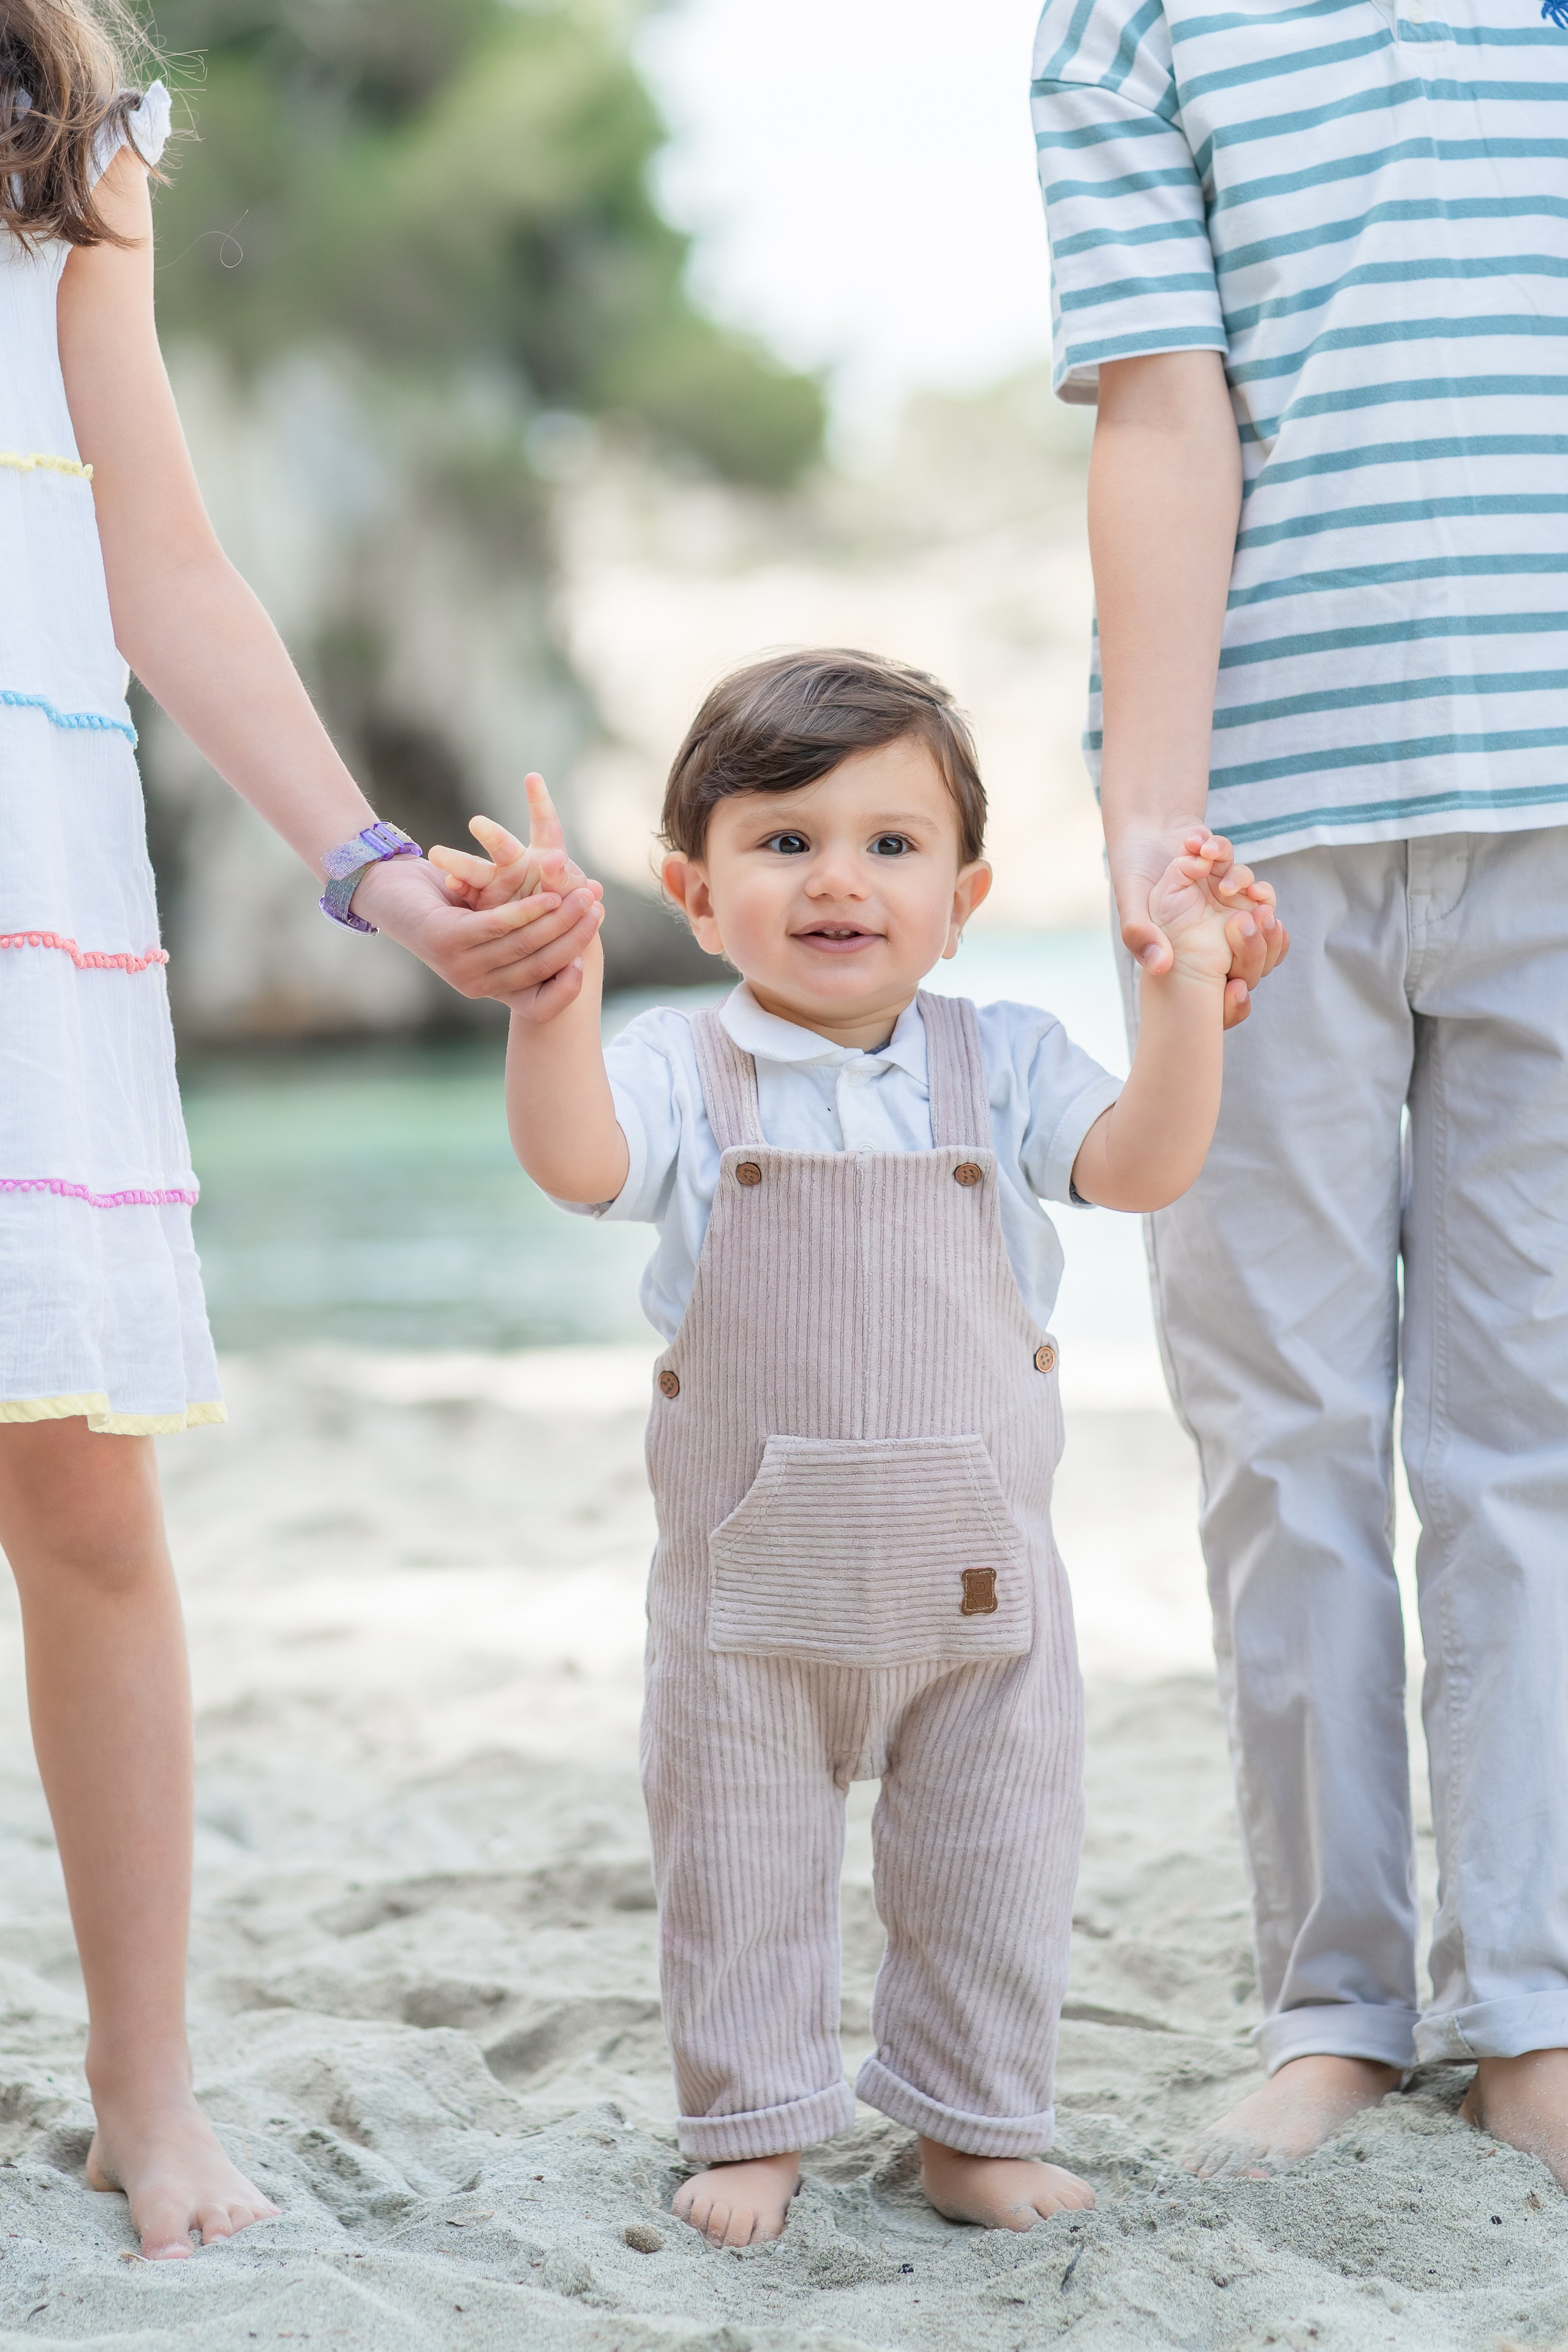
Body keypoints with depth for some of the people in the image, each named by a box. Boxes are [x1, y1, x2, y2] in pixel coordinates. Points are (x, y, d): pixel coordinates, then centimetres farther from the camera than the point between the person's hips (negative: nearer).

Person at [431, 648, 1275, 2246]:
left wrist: (1187, 982, -22)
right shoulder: (684, 1072, -7)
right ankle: (752, 2128, 27)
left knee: (990, 1876, 12)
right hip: (752, 1588, -1)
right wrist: (556, 989, -39)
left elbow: (1146, 1163, -11)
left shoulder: (999, 1065, 0)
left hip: (975, 1570, 1)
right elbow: (574, 1160, -25)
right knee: (741, 1878, 10)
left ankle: (977, 2127, 29)